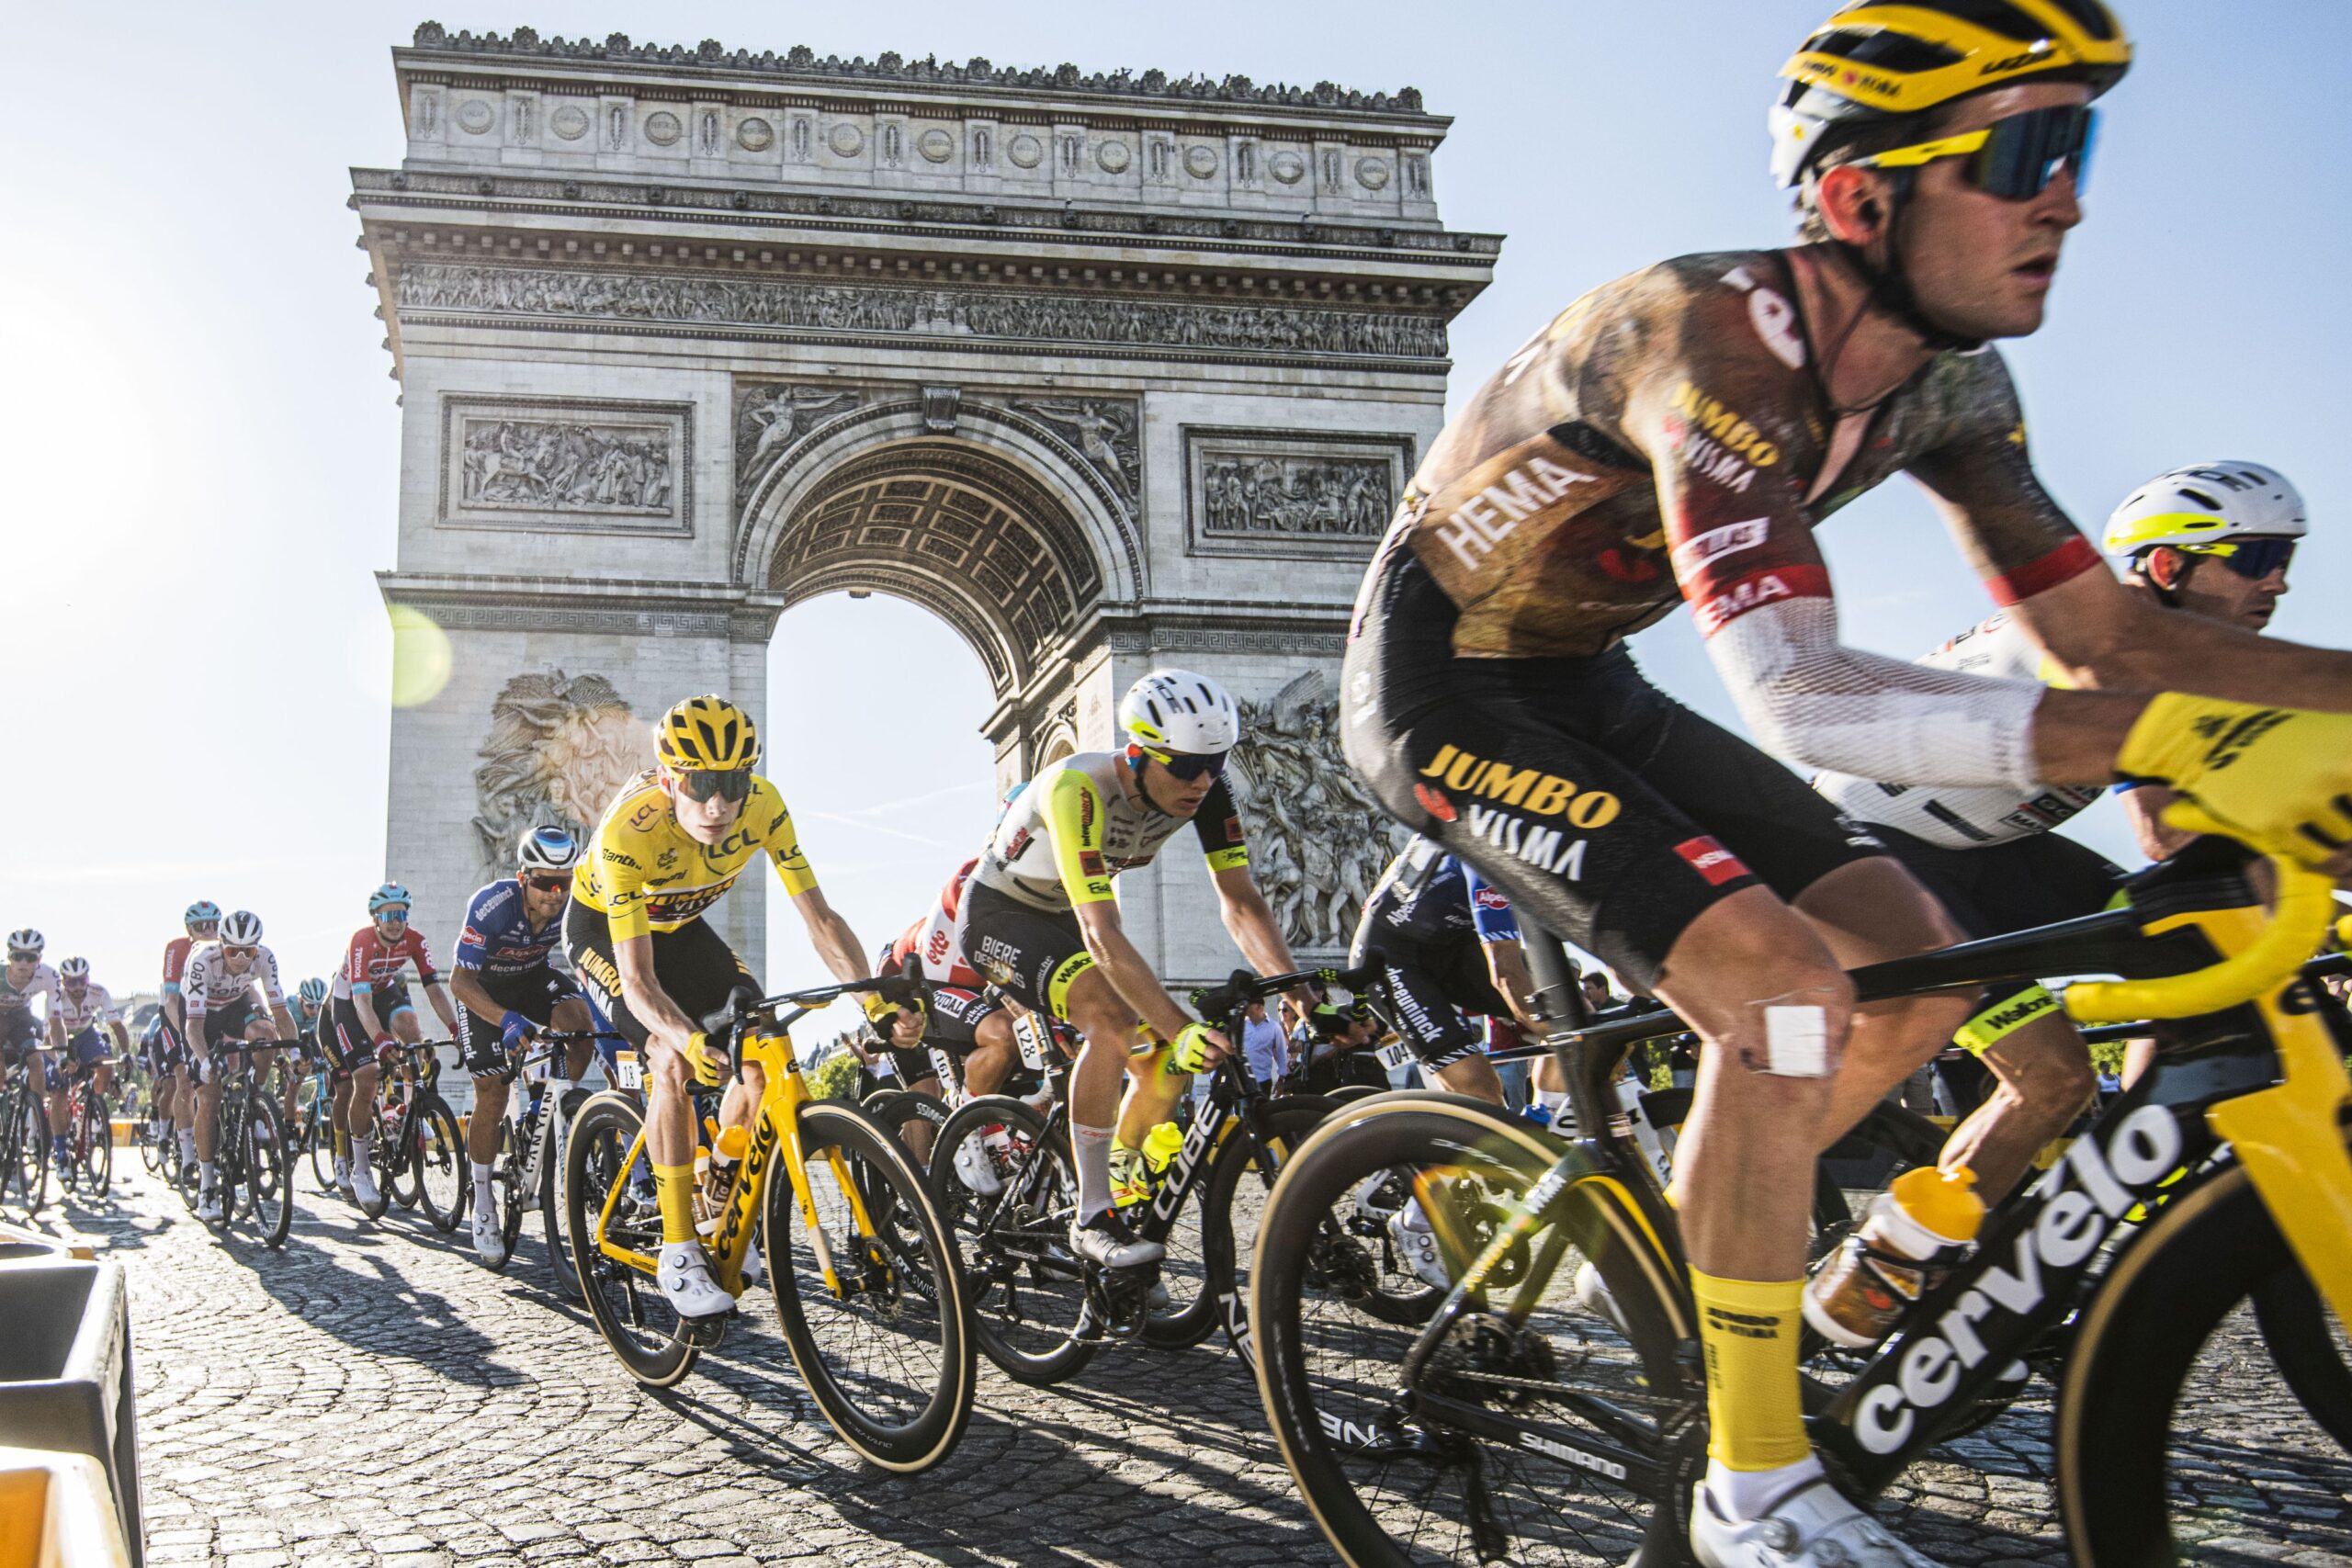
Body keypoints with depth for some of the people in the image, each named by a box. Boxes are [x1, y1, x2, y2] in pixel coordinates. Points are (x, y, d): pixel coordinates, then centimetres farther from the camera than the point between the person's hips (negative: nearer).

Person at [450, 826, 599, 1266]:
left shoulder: (574, 903, -25)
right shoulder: (491, 905, -34)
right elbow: (460, 980, -34)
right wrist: (508, 1020, -50)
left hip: (534, 977, 3)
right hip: (485, 989, -3)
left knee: (581, 1025, -29)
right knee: (492, 1096, -8)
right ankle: (484, 1206, 9)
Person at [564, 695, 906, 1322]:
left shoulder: (762, 806, -27)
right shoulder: (628, 833, -39)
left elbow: (820, 919, -25)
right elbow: (638, 980, -41)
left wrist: (876, 1001, -39)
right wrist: (687, 1040, -60)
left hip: (679, 927, 5)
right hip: (602, 929, -4)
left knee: (762, 1055, -12)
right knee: (675, 1062, -27)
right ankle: (678, 1252, -19)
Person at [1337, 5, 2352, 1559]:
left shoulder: (1944, 381, -4)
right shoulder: (1715, 338, -30)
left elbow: (2102, 628, -2)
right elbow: (1794, 692, -41)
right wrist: (2175, 738, -48)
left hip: (1582, 682, 8)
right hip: (1443, 684, -8)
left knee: (1919, 968, 0)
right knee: (1783, 988, -24)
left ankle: (1675, 1240, 21)